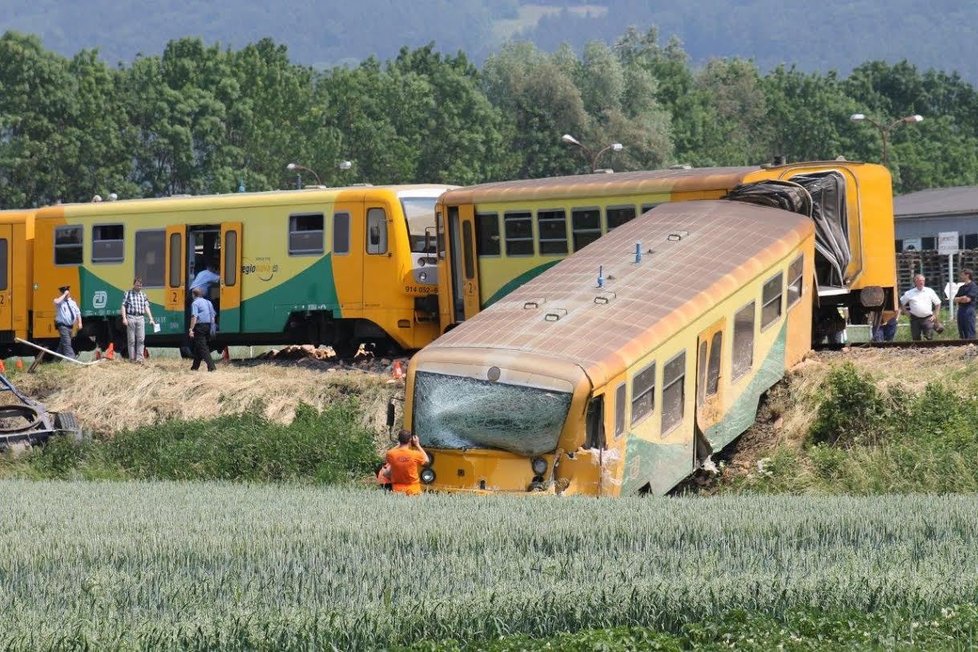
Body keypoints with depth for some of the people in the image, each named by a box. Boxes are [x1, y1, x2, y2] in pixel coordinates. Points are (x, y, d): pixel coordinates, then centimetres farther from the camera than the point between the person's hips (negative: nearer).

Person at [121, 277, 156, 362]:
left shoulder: (143, 295, 14)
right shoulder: (128, 294, 5)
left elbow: (146, 307, 10)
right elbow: (123, 306, 1)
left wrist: (151, 319, 1)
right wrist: (124, 318, -9)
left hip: (140, 318, 2)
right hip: (131, 317, -2)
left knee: (141, 339, -5)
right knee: (131, 340, 1)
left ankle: (139, 358, -4)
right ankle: (132, 358, 6)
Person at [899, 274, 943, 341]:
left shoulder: (930, 291, 5)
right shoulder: (909, 293, 4)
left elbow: (938, 303, 11)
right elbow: (901, 303, 14)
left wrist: (935, 315, 4)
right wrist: (907, 312, 4)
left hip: (928, 318, -1)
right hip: (915, 319, 1)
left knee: (929, 337, -12)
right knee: (916, 339, 3)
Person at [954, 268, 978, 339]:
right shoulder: (962, 288, 18)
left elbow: (967, 299, -15)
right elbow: (955, 299, 12)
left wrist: (959, 299, 0)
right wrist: (962, 298, -6)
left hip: (969, 309, -8)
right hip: (961, 309, 8)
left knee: (970, 334, -9)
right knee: (962, 333, 8)